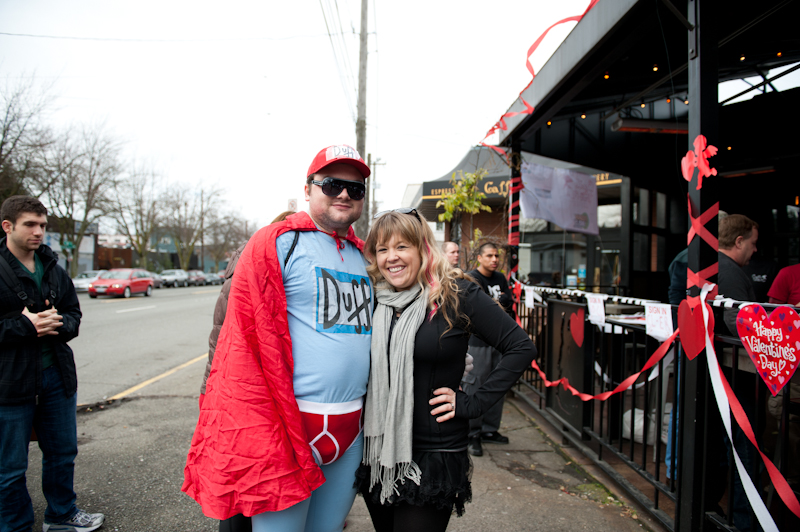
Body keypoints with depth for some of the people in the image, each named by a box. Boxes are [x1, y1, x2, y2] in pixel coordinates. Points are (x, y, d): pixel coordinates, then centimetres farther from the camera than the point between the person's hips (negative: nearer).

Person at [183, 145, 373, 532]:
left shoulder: (362, 256, 13)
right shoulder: (277, 243, -7)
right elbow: (248, 340, -12)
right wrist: (263, 428, -17)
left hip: (351, 427, 7)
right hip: (289, 425, -6)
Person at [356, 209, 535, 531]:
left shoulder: (456, 295, -11)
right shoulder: (372, 298, 1)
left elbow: (521, 348, -11)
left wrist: (472, 404, -13)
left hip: (433, 456, -4)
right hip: (375, 450, 5)